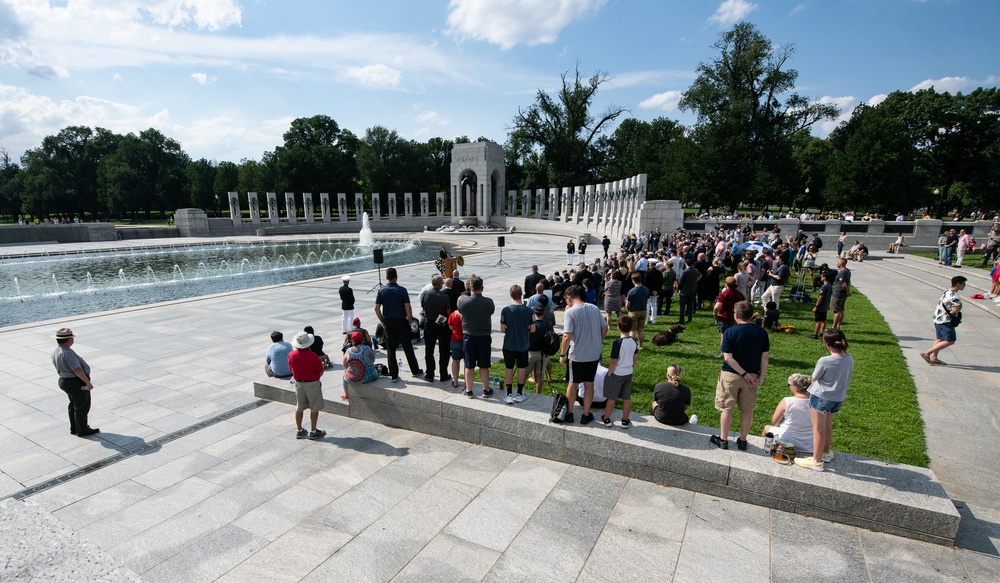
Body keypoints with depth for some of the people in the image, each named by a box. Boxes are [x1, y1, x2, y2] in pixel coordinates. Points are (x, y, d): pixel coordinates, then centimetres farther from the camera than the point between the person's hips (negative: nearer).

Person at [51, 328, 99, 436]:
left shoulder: (55, 352, 4)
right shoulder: (67, 353, -27)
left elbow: (60, 368, 15)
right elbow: (77, 369, -29)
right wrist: (87, 382, -23)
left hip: (64, 381, 10)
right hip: (77, 383, -10)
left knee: (73, 405, 22)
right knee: (82, 406, 3)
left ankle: (74, 428, 33)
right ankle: (82, 430, 13)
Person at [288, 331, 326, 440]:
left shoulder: (291, 355, -10)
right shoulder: (312, 356, -24)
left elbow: (292, 369, 6)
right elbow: (321, 371, -13)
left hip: (298, 383, 5)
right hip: (312, 384, -5)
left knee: (299, 408, 18)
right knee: (314, 408, 9)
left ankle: (299, 430, 28)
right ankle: (313, 431, 16)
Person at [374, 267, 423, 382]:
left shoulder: (382, 291, -2)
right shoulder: (402, 290, -10)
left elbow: (377, 308, -2)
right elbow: (408, 307, -14)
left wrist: (382, 321, 9)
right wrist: (410, 321, -2)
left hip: (388, 322, 2)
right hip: (401, 321, -2)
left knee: (390, 349, 7)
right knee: (407, 347, 10)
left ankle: (394, 375, 10)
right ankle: (415, 371, 21)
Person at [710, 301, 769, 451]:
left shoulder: (730, 332, -14)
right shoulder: (762, 332, -3)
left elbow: (728, 358, -19)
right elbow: (765, 357, -3)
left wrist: (744, 374, -13)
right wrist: (761, 377, 0)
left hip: (730, 375, -3)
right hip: (752, 376, 3)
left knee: (726, 409, 10)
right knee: (747, 410, 15)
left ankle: (723, 440, 20)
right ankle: (742, 441, 25)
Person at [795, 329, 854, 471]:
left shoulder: (824, 361, -25)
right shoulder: (849, 359, -5)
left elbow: (814, 379, -11)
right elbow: (846, 379, 7)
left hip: (821, 397, -7)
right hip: (838, 398, 7)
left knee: (818, 428, 6)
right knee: (828, 426, 24)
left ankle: (817, 461, 15)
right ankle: (826, 453, 42)